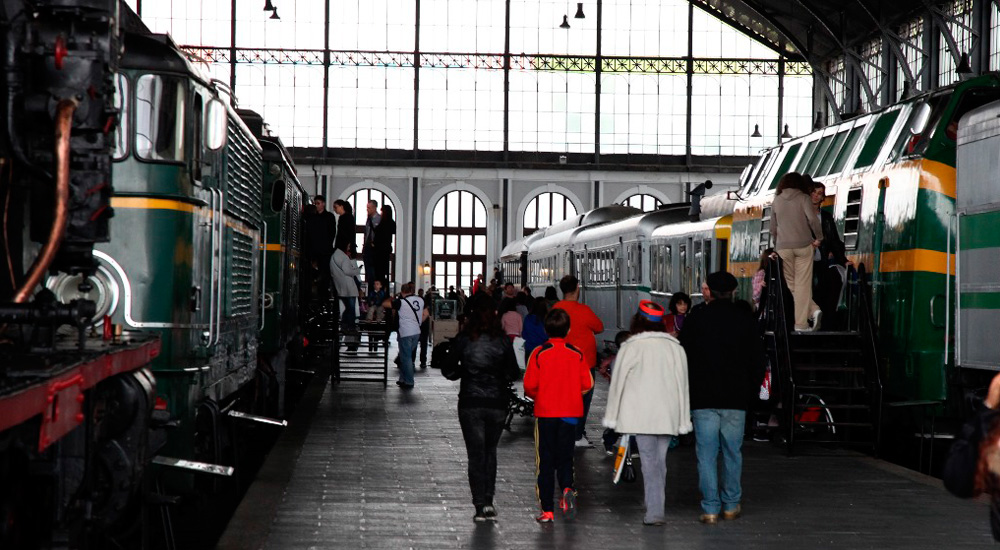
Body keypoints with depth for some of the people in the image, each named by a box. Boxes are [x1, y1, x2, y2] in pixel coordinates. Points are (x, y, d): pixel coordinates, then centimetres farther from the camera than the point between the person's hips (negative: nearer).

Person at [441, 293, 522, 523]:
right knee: (490, 452, 16)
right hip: (497, 404, 1)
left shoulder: (463, 340, -3)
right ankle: (488, 502, 9)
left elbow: (448, 369, 1)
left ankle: (480, 506, 0)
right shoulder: (503, 341, -3)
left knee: (476, 454, 5)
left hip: (470, 404, -1)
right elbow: (513, 374, -1)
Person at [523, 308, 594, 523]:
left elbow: (529, 386, -10)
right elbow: (588, 384, -1)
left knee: (545, 461, 5)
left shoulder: (539, 353, -6)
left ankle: (547, 510, 4)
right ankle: (567, 488, -16)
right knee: (565, 457, 13)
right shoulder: (577, 354, -1)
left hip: (545, 413, -1)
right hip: (571, 412, 1)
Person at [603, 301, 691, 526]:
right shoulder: (675, 347, 7)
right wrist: (684, 421, 14)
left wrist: (612, 416, 6)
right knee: (660, 461, 11)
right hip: (668, 415, 4)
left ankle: (654, 512, -12)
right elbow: (682, 384, 9)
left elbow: (618, 382, -1)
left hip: (640, 414, -3)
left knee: (649, 460, -5)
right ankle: (656, 509, 12)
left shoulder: (631, 347, -4)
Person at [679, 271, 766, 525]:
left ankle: (710, 508, 0)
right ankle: (731, 504, 16)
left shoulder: (695, 319, 0)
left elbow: (683, 358, 3)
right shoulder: (746, 320, 2)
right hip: (735, 399, 1)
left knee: (706, 454, 1)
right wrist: (752, 392, 15)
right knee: (732, 452, 11)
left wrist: (686, 391, 12)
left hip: (702, 399, -1)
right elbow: (757, 360, 5)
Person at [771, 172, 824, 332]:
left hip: (783, 247, 1)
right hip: (804, 246, -1)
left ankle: (813, 311, -3)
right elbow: (812, 219, -14)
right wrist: (819, 238, -2)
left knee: (791, 284, 10)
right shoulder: (803, 198, 0)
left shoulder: (777, 201, 9)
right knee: (802, 284, 3)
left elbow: (773, 227, 11)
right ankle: (801, 323, -2)